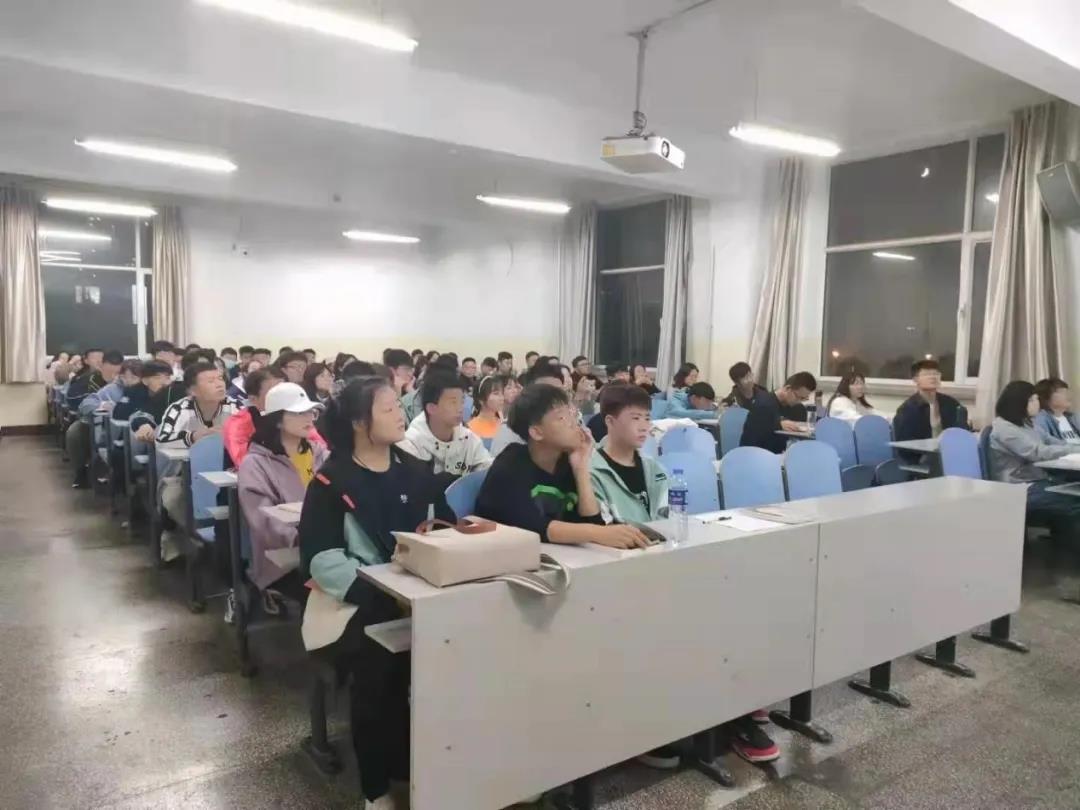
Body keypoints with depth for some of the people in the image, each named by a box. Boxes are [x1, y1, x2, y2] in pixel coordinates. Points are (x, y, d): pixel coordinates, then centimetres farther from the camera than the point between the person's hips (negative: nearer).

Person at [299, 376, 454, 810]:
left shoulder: (416, 472, 13)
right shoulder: (332, 482, -4)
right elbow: (321, 558, -13)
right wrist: (377, 592, -24)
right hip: (355, 600, -3)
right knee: (379, 660, -29)